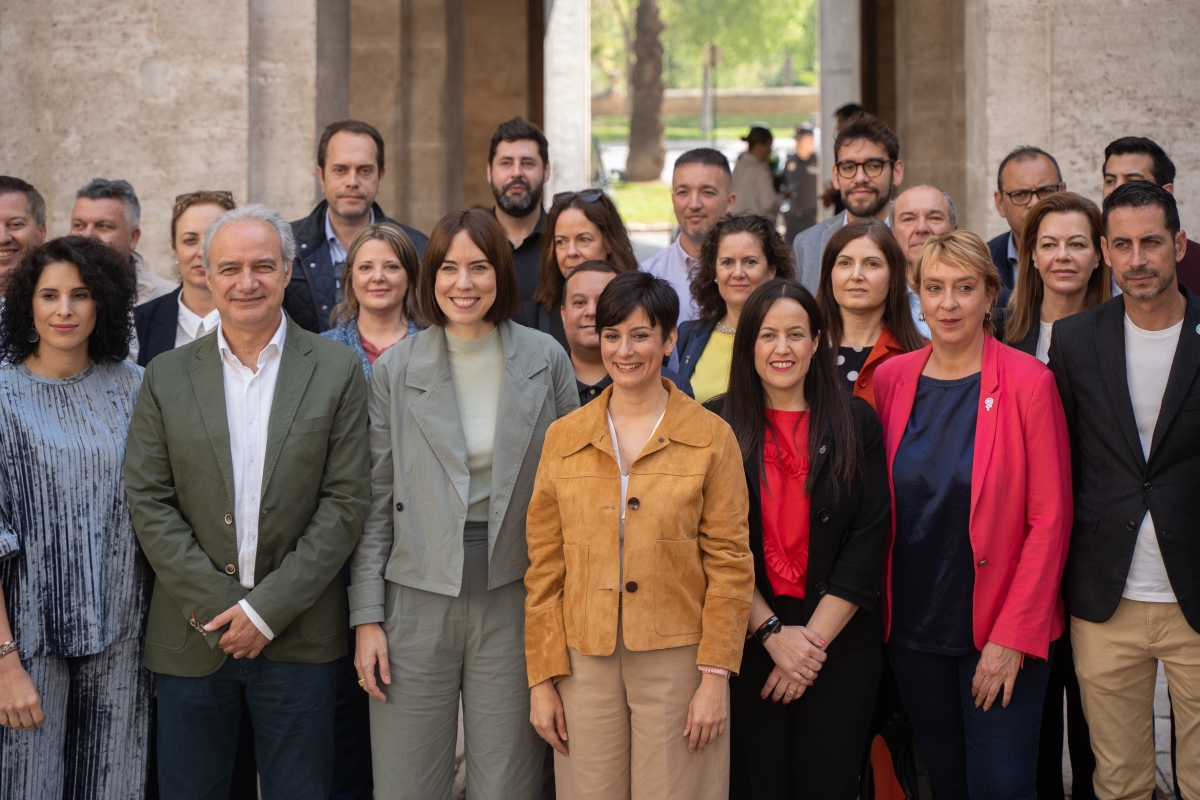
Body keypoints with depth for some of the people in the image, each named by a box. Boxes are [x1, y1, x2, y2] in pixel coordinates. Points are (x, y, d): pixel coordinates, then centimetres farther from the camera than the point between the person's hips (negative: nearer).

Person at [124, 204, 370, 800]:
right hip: (192, 635, 1)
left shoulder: (337, 371, 1)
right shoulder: (166, 377, 6)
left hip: (298, 636, -1)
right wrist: (215, 606, -10)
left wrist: (267, 608, -10)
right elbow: (147, 501, 0)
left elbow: (346, 501, -4)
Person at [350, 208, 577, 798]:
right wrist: (367, 617, -2)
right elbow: (375, 501, 3)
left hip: (513, 600, 0)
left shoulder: (544, 361, 3)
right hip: (417, 603, 0)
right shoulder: (394, 371, 2)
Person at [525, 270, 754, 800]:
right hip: (584, 662, 2)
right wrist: (542, 678, 3)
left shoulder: (711, 438, 0)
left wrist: (716, 676, -8)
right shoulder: (563, 438, 7)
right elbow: (544, 567, 7)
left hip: (676, 661, -2)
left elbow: (730, 565, -2)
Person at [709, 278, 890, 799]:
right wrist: (773, 631, -11)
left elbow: (869, 537, -2)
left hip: (840, 640, 0)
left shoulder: (856, 424, 3)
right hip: (747, 637, 0)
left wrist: (815, 637, -9)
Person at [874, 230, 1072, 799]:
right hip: (913, 629, 4)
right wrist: (883, 612, 1)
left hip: (1001, 634, -4)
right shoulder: (891, 379, 3)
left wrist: (1012, 636, -13)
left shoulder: (1028, 383, -9)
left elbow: (1050, 520, -10)